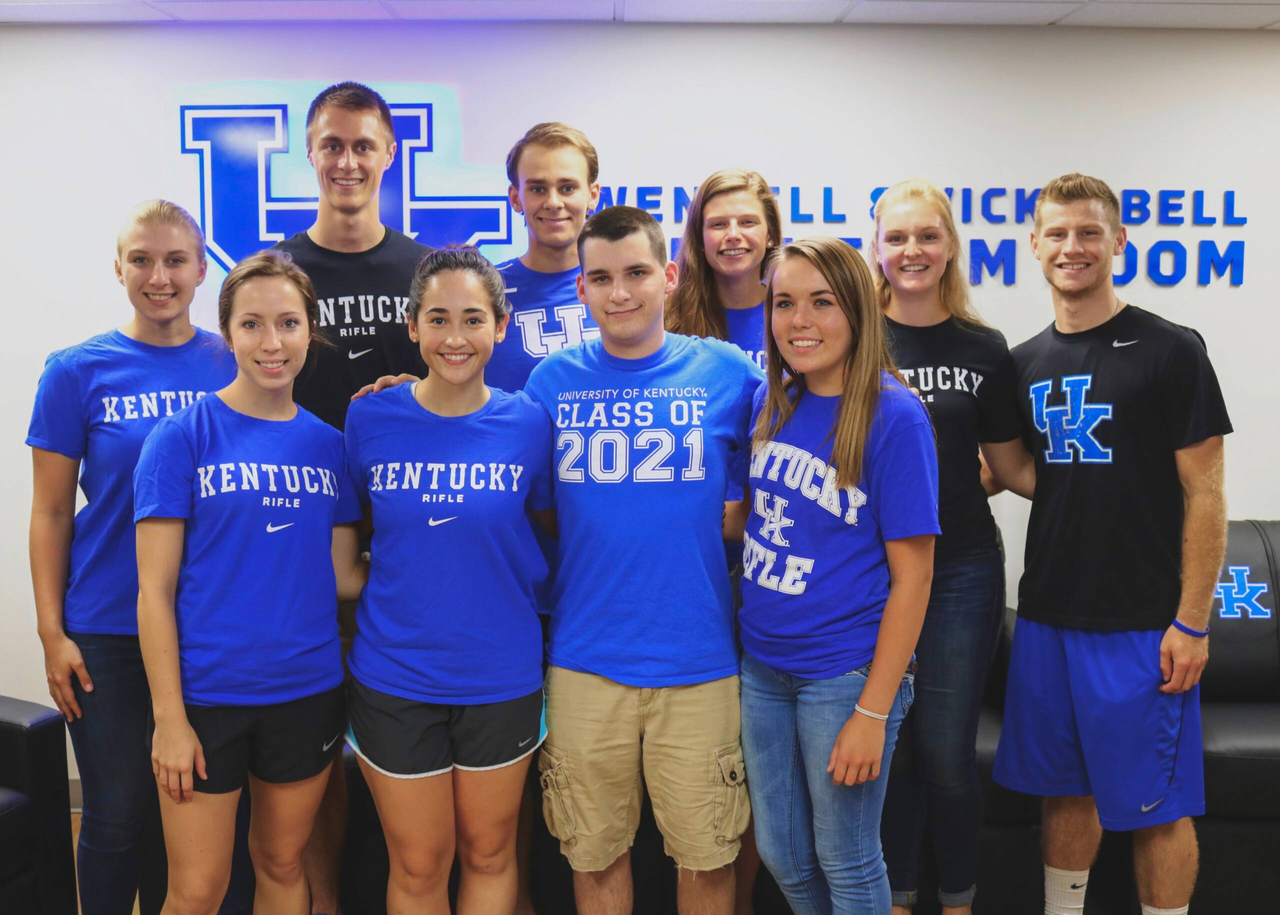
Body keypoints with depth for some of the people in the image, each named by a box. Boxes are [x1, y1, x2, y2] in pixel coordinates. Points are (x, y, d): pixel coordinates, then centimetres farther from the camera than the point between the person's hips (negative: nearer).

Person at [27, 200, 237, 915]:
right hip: (109, 631, -2)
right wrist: (52, 631, -4)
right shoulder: (79, 371, -3)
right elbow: (52, 513, -1)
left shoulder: (234, 366, 2)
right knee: (117, 813, 7)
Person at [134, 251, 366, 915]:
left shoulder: (327, 444, 4)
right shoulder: (184, 436, -8)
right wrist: (169, 717, -12)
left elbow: (344, 577, 5)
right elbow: (155, 590, -9)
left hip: (307, 691, 4)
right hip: (206, 696, -3)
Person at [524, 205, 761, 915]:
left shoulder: (728, 372, -2)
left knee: (707, 854, 11)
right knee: (595, 853, 15)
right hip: (584, 662, 1)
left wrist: (718, 522, -4)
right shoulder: (552, 381, 2)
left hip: (698, 661, -1)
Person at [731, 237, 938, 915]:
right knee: (781, 855, 19)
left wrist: (873, 712, -16)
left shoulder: (894, 415, -15)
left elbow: (911, 575, -15)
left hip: (846, 673, -5)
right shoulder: (771, 403, 2)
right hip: (763, 664, 6)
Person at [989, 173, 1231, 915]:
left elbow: (1205, 494, -8)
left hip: (1142, 624, -5)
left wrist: (1192, 623, -13)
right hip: (1049, 616, 5)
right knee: (1066, 791, 16)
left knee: (1155, 805, 5)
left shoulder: (1170, 352, -7)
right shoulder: (1026, 362, 8)